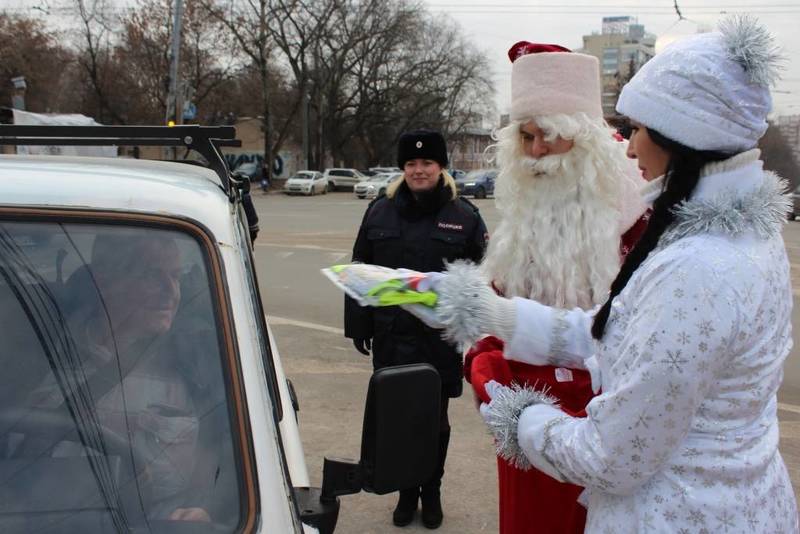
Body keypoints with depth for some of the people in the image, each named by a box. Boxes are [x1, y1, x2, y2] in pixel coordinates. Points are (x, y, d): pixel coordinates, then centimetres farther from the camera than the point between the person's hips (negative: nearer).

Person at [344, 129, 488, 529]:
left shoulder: (464, 216, -1)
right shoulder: (379, 211, 5)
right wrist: (358, 326, 4)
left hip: (442, 339, -1)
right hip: (391, 337, 2)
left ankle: (432, 492, 29)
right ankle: (407, 491, 27)